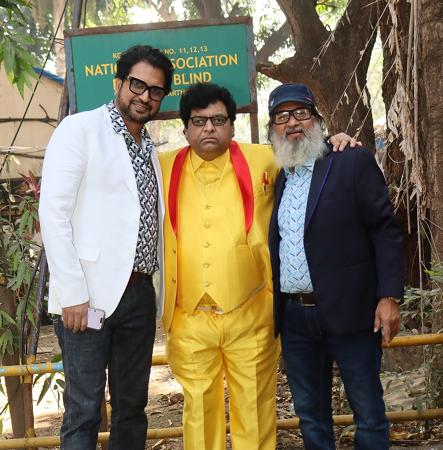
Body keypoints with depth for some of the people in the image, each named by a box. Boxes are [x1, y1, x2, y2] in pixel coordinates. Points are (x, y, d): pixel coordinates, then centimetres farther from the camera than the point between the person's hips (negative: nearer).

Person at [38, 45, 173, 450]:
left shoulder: (150, 149, 16)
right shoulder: (79, 129, -4)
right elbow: (53, 213, -11)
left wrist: (161, 290, 11)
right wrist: (72, 293, -16)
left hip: (139, 293, 6)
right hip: (89, 294, -6)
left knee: (132, 406, 13)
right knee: (84, 409, -1)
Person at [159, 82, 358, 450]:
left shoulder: (262, 160, 2)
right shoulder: (165, 169, 7)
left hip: (250, 315, -1)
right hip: (189, 320, 1)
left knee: (255, 410, 10)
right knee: (199, 409, 13)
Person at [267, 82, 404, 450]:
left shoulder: (354, 163, -3)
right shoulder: (274, 178, 12)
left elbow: (386, 231, -7)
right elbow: (272, 245, 14)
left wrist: (389, 296, -14)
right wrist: (270, 310, 9)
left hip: (349, 311, -4)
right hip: (294, 318, 5)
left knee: (369, 414, 6)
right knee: (310, 415, 15)